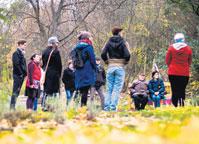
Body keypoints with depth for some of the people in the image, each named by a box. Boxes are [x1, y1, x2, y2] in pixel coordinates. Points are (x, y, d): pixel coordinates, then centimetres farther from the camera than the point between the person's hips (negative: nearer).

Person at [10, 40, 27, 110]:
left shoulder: (21, 54, 19)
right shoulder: (16, 53, -8)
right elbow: (16, 64, -17)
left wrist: (25, 73, 8)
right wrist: (21, 73, -17)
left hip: (22, 75, 9)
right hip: (18, 75, -9)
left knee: (17, 92, 8)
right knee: (15, 92, -10)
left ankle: (13, 107, 10)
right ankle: (12, 107, -11)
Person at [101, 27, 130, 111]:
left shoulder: (109, 43, 5)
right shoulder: (122, 43, -3)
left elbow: (103, 54, -5)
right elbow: (127, 55, -12)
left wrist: (107, 61, 11)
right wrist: (126, 62, 7)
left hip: (110, 67, 3)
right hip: (120, 67, -3)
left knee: (109, 88, 7)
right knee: (117, 88, -1)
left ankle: (107, 107, 2)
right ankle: (113, 107, -8)